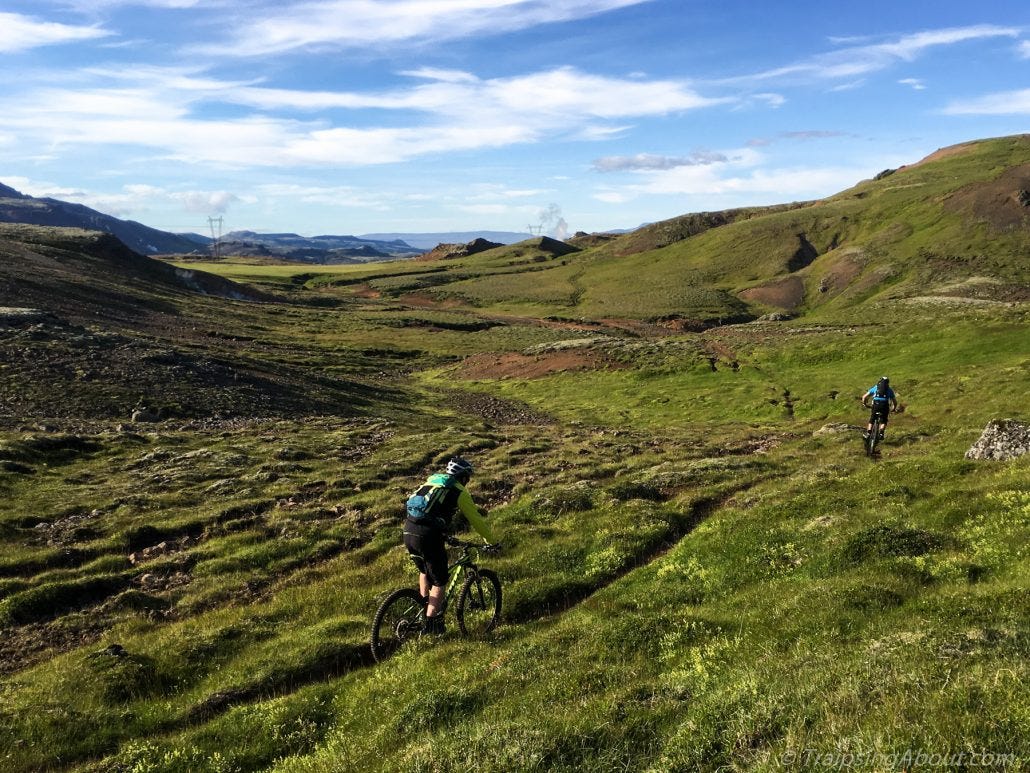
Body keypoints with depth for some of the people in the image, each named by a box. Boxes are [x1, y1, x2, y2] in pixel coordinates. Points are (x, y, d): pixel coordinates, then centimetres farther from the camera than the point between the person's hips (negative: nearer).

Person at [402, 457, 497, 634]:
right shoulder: (459, 492, 5)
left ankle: (424, 610, 33)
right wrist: (492, 541, 22)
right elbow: (476, 520, 8)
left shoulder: (432, 480, 23)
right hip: (429, 536, -7)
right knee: (440, 582, 8)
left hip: (408, 532, 7)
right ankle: (431, 623, 4)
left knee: (424, 571, 30)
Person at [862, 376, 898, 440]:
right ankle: (881, 433, -9)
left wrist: (865, 404, 37)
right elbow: (895, 402, 27)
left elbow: (864, 397, 20)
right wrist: (894, 409, 45)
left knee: (871, 421, 14)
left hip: (875, 404, 0)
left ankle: (868, 433, -3)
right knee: (883, 422, 15)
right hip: (885, 405, 0)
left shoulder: (875, 388, 24)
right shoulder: (889, 390, 25)